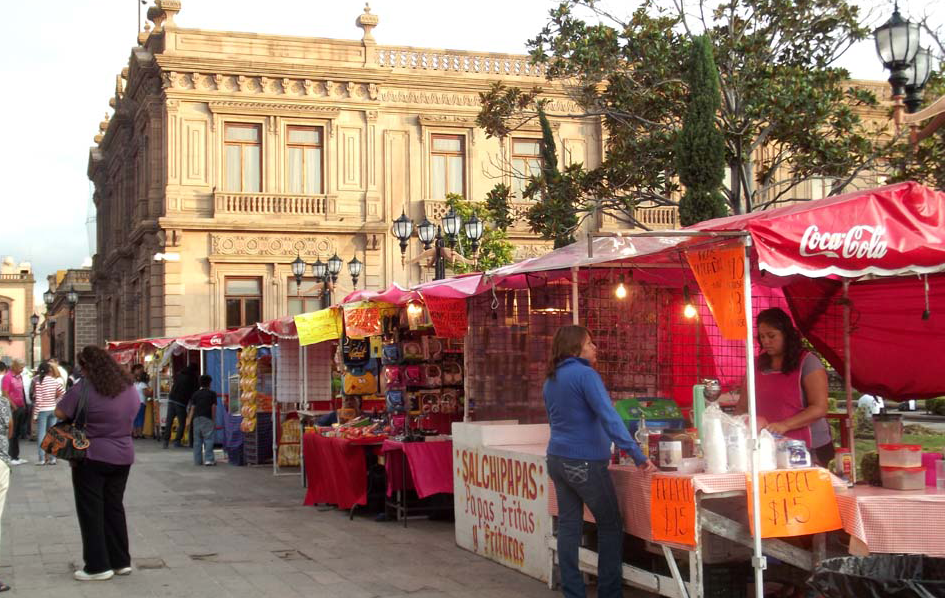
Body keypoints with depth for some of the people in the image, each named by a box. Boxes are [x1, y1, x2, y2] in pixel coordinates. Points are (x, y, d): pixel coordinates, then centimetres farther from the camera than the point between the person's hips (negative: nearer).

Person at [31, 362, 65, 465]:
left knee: (41, 434, 3)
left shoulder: (39, 382, -11)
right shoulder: (55, 381, 0)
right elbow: (63, 393, -1)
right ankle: (52, 458, 12)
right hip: (53, 409, 4)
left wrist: (35, 414, -8)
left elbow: (38, 400, -13)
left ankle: (41, 458, 4)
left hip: (42, 410, -4)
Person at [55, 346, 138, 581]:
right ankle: (121, 561, 20)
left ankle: (98, 566, 6)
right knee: (115, 506, 16)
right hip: (123, 455, 6)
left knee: (91, 511, 4)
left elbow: (60, 413, -10)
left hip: (91, 456, -6)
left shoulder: (84, 389, -17)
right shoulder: (129, 388, 3)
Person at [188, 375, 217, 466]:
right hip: (207, 418, -4)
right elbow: (213, 408, 0)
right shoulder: (212, 394, 2)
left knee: (197, 440, 7)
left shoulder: (195, 394, 12)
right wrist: (214, 421, 4)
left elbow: (192, 408, 9)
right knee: (208, 439, -3)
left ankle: (198, 460, 9)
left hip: (196, 418, 4)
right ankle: (208, 459, -11)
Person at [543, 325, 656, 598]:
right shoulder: (585, 374, -13)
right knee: (610, 526, 4)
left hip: (557, 459, 7)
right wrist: (637, 455, -23)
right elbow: (609, 418, -21)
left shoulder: (550, 380, 11)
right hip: (585, 462, -7)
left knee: (568, 527, 8)